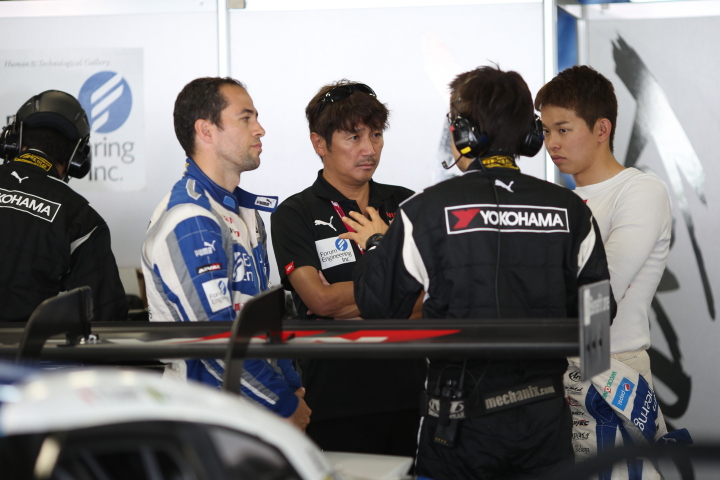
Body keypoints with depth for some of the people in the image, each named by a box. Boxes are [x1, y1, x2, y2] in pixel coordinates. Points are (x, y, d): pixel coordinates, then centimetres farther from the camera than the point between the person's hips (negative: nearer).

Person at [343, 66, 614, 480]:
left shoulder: (429, 209, -11)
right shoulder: (570, 210, -3)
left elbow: (379, 308, -5)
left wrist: (374, 245, 13)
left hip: (464, 419, -2)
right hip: (546, 417, 2)